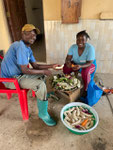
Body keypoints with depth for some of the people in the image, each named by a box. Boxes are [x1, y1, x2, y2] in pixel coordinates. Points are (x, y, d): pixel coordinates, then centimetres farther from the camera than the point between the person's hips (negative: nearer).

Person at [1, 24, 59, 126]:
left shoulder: (28, 49, 8)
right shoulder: (20, 46, -22)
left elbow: (36, 66, 9)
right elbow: (25, 70, -26)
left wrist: (51, 66, 2)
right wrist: (43, 71, -16)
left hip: (18, 74, 10)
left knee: (41, 75, 16)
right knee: (40, 84, -23)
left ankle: (43, 94, 34)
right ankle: (43, 113, -5)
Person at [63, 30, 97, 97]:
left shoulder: (90, 48, -27)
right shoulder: (73, 47, -17)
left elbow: (89, 63, -28)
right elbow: (68, 58, -17)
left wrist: (80, 66, -47)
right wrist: (68, 62, -42)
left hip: (89, 65, -3)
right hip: (76, 63, 4)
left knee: (85, 72, -36)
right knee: (66, 68, -21)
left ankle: (86, 90, -9)